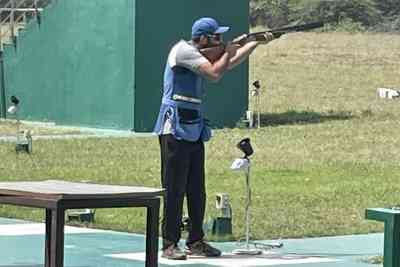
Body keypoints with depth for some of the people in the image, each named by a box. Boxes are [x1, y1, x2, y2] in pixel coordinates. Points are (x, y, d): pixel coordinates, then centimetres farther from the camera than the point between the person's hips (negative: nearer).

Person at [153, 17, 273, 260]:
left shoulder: (202, 54, 16)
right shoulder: (183, 50, -12)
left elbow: (231, 63, 28)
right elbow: (215, 73, -18)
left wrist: (257, 43, 23)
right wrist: (228, 52, -1)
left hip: (195, 130, 9)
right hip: (175, 129, -9)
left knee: (197, 190, 10)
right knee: (175, 189, -8)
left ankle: (196, 241, 16)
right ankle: (170, 245, -6)